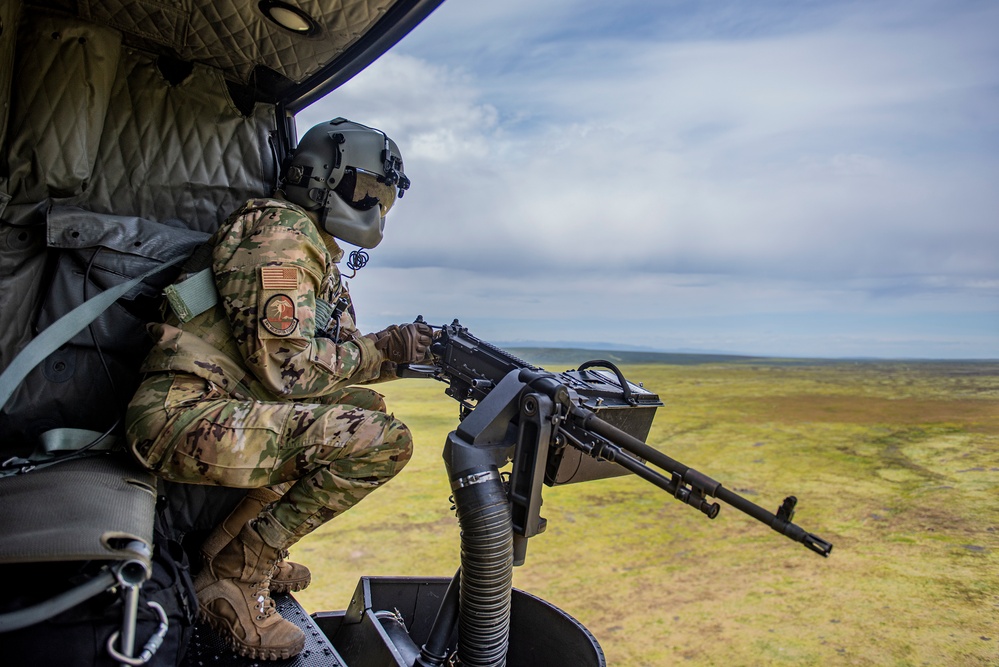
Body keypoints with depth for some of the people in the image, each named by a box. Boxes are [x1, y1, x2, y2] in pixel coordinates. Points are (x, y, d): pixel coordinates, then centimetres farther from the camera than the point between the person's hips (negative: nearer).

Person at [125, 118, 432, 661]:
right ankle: (234, 574, -7)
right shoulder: (281, 231, -10)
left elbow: (323, 360, 18)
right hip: (185, 417, -10)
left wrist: (399, 354, 4)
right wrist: (384, 347, -9)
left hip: (223, 408, 10)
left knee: (363, 408, 19)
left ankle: (232, 542, 15)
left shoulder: (315, 247, 20)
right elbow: (287, 368, -18)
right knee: (383, 441, -19)